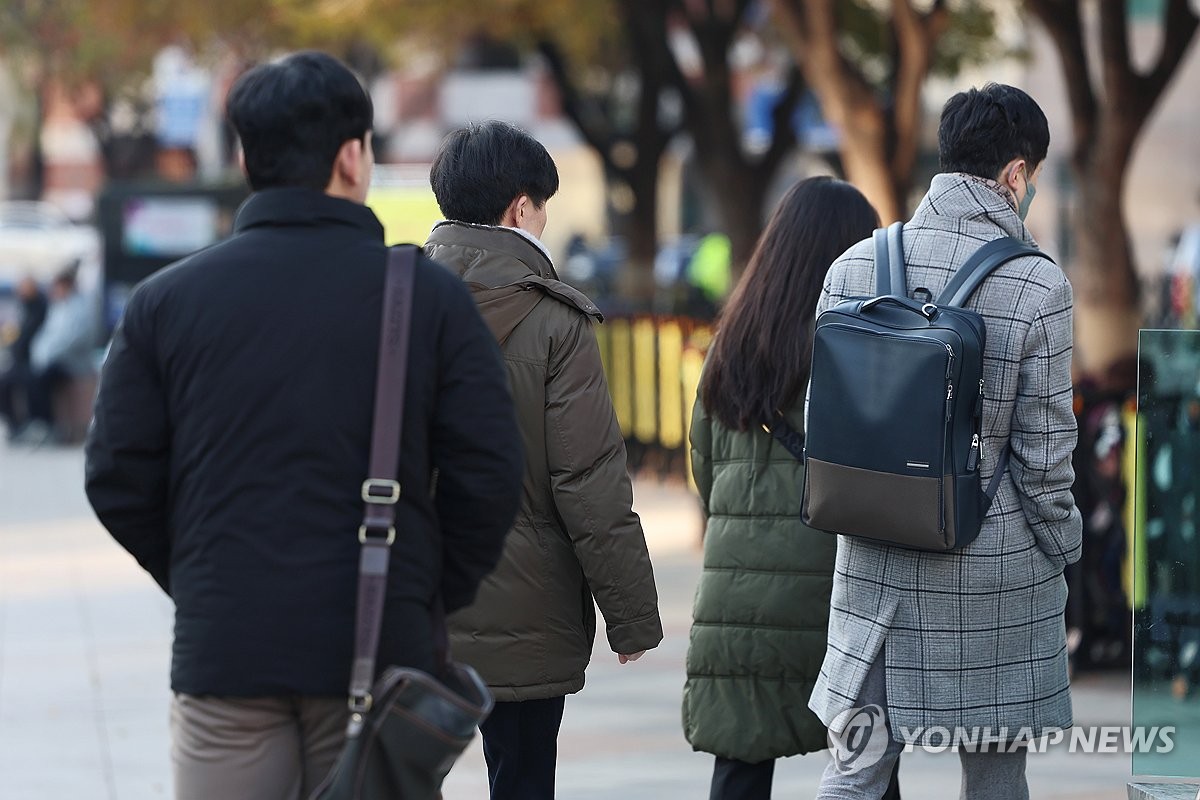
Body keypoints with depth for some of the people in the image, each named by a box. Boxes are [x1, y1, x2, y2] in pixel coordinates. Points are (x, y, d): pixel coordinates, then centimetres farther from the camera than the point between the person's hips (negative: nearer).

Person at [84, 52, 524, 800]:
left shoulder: (165, 301, 2)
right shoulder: (430, 296, -2)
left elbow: (119, 480, 1)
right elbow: (489, 475, -5)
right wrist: (432, 595, 9)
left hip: (223, 652, 1)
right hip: (380, 654, -1)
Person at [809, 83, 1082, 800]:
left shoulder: (856, 266, 0)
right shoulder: (1037, 285, -12)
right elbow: (1044, 452, -9)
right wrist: (1061, 547, 7)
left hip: (875, 565, 3)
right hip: (996, 568, -3)